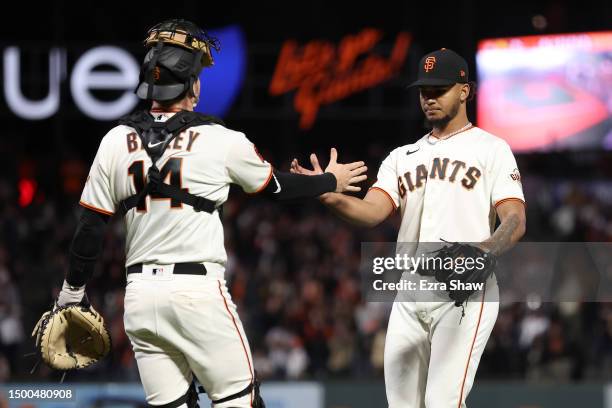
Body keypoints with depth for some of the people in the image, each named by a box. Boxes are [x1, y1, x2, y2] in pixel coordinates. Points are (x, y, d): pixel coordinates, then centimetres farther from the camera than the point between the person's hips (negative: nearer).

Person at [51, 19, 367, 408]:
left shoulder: (116, 142, 3)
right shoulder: (221, 141, -5)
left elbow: (90, 228, 5)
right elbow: (276, 185, 11)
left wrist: (72, 291, 17)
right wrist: (331, 181, 30)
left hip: (140, 293, 4)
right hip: (199, 289, -4)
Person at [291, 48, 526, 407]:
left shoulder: (490, 149, 4)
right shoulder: (403, 157, 19)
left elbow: (515, 220, -6)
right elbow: (372, 211, 2)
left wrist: (484, 251, -28)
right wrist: (329, 195, -19)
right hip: (410, 296, 5)